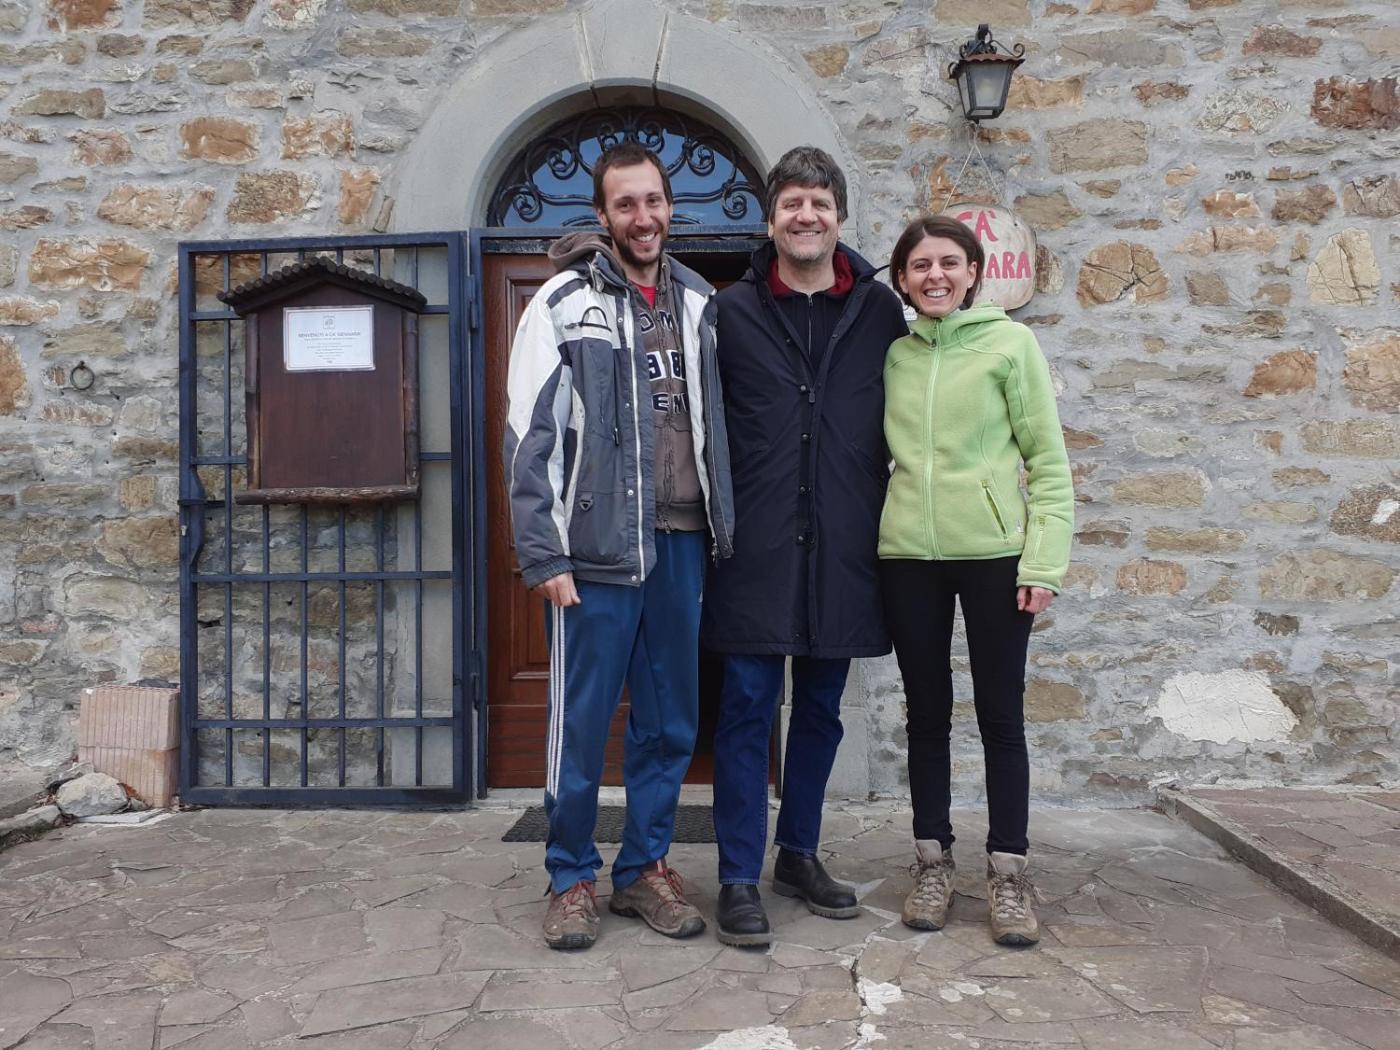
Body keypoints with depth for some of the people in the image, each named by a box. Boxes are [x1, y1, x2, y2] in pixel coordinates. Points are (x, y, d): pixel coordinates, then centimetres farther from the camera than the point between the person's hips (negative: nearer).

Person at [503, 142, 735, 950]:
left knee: (671, 722, 11)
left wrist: (723, 528, 8)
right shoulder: (564, 304, -1)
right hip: (598, 546, -4)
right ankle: (574, 877, 20)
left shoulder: (699, 303, 12)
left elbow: (718, 422, 15)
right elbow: (531, 436, -6)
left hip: (683, 543, 4)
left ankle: (647, 867, 26)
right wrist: (545, 555, -11)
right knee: (582, 723, 3)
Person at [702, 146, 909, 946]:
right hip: (757, 545, -2)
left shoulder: (879, 311, 6)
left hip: (842, 546, 3)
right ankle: (740, 879, 12)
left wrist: (879, 515, 10)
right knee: (748, 709, 1)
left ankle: (800, 854, 29)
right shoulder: (733, 311, 2)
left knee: (821, 710, 13)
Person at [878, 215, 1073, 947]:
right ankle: (932, 863, 23)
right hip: (907, 556, 3)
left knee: (1000, 714, 5)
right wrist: (875, 533, 2)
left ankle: (1007, 873, 17)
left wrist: (1044, 560, -9)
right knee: (926, 714, 11)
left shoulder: (1010, 342, -1)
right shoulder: (894, 355, 8)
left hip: (994, 551, -3)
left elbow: (1048, 459, -3)